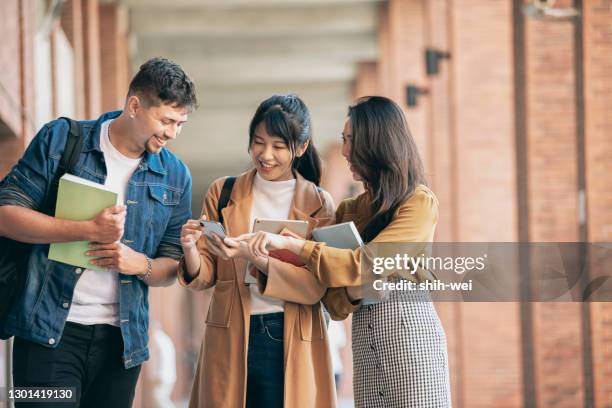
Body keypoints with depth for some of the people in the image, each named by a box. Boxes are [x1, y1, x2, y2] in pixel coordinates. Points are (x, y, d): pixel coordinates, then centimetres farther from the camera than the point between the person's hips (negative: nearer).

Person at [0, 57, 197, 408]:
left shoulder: (176, 176, 7)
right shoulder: (61, 140, -2)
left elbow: (174, 267, 12)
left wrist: (140, 264, -12)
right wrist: (89, 230, -19)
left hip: (122, 339, 4)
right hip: (50, 330, -3)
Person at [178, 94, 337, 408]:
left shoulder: (318, 204, 2)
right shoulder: (223, 193, 6)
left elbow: (316, 285, -8)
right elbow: (205, 276, 5)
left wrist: (252, 256, -20)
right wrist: (191, 250, -17)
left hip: (292, 343, -1)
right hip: (230, 337, 1)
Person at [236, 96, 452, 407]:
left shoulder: (419, 202, -3)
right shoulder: (351, 211, 16)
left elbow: (369, 262, -16)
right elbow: (335, 300, 12)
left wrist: (289, 244, -18)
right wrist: (353, 291, -12)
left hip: (409, 329, -5)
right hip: (365, 338, 5)